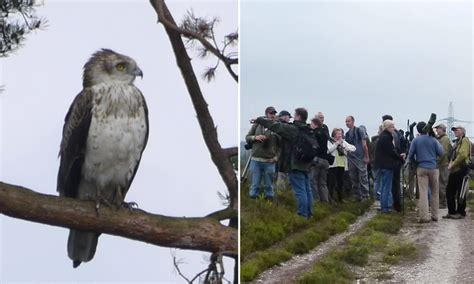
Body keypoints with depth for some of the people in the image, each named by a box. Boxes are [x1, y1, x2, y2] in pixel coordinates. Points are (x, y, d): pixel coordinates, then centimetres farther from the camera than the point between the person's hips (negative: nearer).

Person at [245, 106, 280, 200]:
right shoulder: (257, 125, 4)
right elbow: (247, 138, 9)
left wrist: (276, 156, -5)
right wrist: (255, 137, -10)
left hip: (270, 162, 0)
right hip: (255, 160, 1)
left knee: (269, 186, 8)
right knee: (254, 185, 5)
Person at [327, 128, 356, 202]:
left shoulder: (343, 142, 16)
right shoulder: (329, 142, 1)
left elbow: (353, 148, 11)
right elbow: (328, 150, -17)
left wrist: (347, 148, -8)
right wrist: (336, 144, -13)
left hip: (342, 165, 6)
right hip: (333, 165, -6)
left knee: (340, 183, 11)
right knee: (332, 183, -7)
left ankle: (340, 198, 21)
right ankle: (331, 198, -1)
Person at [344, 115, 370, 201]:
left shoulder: (359, 131, -4)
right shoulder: (347, 134, 12)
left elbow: (364, 145, -7)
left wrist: (366, 157, -11)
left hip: (360, 158, -6)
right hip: (351, 159, 6)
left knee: (363, 178, -5)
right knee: (353, 179, 8)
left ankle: (365, 196, -1)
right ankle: (357, 196, 16)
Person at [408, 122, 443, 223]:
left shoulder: (415, 140, 0)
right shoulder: (433, 139, 0)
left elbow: (410, 155, 0)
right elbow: (440, 153, 4)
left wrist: (414, 162, 18)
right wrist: (440, 145, 22)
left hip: (421, 168, 0)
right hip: (433, 168, 0)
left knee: (423, 192, -3)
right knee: (435, 192, 11)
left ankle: (424, 216, -9)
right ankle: (434, 215, 13)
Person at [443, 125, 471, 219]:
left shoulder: (464, 140, -8)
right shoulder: (457, 142, 21)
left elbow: (462, 155, -20)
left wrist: (453, 164, -14)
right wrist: (450, 164, 6)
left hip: (460, 170, -9)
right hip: (454, 171, 9)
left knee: (460, 192, -2)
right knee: (449, 191, 9)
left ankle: (461, 212, 6)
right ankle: (451, 212, 15)